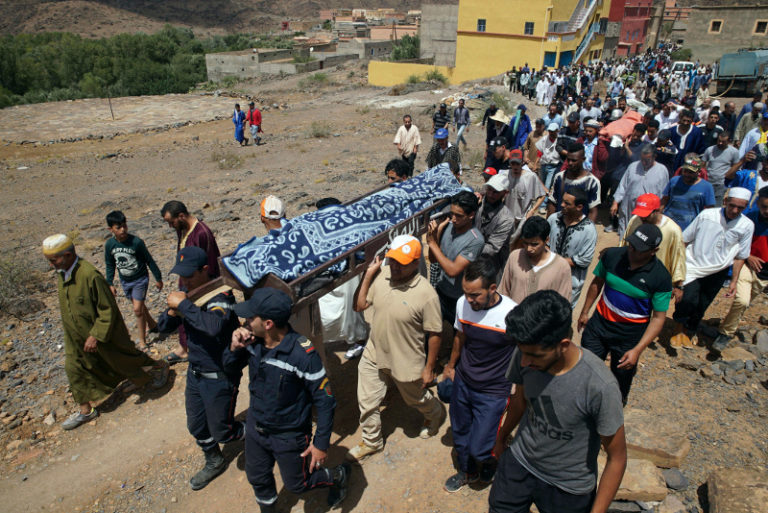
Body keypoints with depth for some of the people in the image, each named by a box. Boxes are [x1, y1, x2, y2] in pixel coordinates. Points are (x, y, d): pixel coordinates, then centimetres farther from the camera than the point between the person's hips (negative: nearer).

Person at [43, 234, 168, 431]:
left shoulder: (90, 275, -31)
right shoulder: (60, 273, -4)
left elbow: (108, 309, -25)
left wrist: (96, 336, -24)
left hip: (104, 333, -8)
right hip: (76, 337, 8)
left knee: (125, 359, 12)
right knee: (74, 368, 14)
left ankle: (159, 367, 39)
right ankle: (86, 410, 31)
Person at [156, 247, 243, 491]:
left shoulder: (220, 295, -26)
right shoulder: (188, 294, -2)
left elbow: (215, 326, -46)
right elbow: (163, 327, 4)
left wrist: (184, 305, -37)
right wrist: (173, 311, -18)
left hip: (220, 377, -8)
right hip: (195, 373, 8)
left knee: (223, 432, 8)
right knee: (196, 427, 23)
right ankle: (214, 463, 48)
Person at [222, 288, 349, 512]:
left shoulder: (303, 354, -33)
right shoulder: (253, 341, -15)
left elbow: (325, 400, -23)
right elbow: (230, 368, 3)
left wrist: (321, 443, -18)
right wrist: (234, 348, -19)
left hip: (290, 436, -6)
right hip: (256, 426, 6)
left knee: (297, 484, 16)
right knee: (257, 479, 26)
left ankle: (339, 476, 43)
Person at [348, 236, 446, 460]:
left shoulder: (426, 294, -26)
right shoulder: (382, 275, -12)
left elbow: (434, 334, -16)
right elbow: (360, 305, -1)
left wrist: (429, 369, -9)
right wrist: (368, 275, -12)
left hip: (406, 363, -4)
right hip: (373, 356, 4)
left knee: (416, 398, 24)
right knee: (366, 402, 17)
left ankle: (436, 415, 59)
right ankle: (371, 441, 45)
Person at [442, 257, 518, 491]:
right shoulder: (463, 304, -12)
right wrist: (450, 366, 21)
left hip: (493, 392, -4)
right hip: (462, 383, 5)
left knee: (478, 448, 0)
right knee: (460, 433, 21)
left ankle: (491, 458, 37)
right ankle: (467, 471, 51)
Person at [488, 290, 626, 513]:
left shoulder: (599, 386, -33)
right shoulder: (524, 356, -20)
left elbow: (617, 458, -17)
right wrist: (500, 439, 18)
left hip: (568, 489, -3)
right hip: (518, 464, 4)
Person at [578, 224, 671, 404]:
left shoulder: (661, 277, -20)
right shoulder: (611, 255, -13)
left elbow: (658, 318, -16)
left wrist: (638, 350, -23)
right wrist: (584, 312, 11)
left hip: (630, 334, -2)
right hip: (599, 323, 3)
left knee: (621, 378, 15)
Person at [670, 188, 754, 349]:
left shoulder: (746, 226, -4)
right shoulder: (706, 215, -10)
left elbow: (740, 256, 5)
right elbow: (684, 239, 0)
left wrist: (734, 281, 5)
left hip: (717, 272, 2)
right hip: (694, 266, -2)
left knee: (701, 308, 7)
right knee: (688, 299, -18)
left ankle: (687, 334, 30)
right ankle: (678, 330, 6)